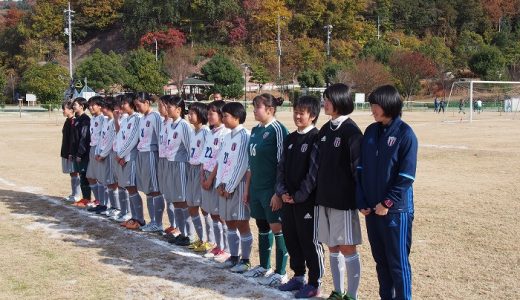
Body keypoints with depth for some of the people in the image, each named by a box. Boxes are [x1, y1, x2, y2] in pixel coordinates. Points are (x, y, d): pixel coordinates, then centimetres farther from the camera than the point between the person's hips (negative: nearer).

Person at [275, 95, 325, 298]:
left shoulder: (316, 138, -11)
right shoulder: (290, 139, 13)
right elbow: (282, 167, 13)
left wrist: (299, 196, -15)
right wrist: (282, 191, 0)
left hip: (307, 200, -7)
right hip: (288, 199, 7)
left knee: (310, 242, 2)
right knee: (291, 239, 14)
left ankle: (314, 283, 13)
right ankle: (298, 276, 29)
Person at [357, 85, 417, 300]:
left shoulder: (405, 134, -10)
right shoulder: (370, 132, 8)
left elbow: (406, 175, -13)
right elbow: (361, 168, 9)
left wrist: (388, 203, -14)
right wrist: (361, 201, 1)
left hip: (396, 209, -6)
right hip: (372, 208, 6)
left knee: (398, 262, 2)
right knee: (380, 259, 15)